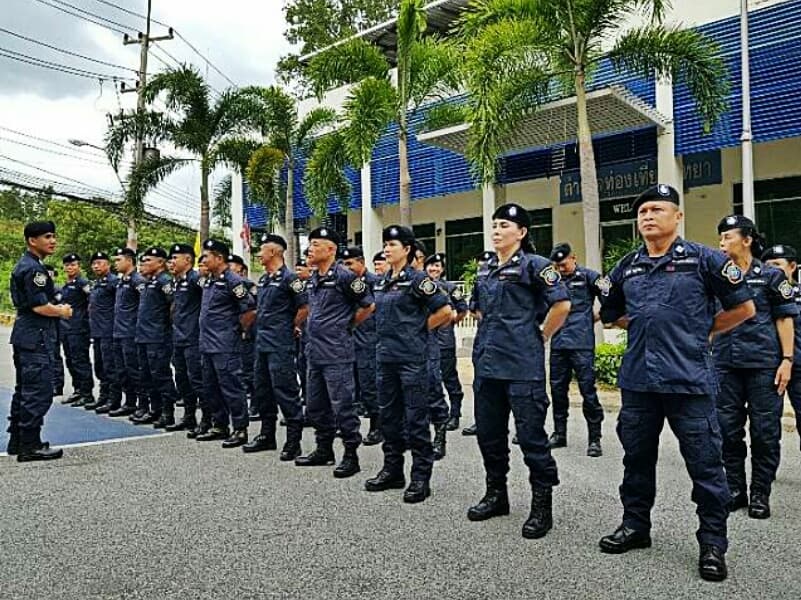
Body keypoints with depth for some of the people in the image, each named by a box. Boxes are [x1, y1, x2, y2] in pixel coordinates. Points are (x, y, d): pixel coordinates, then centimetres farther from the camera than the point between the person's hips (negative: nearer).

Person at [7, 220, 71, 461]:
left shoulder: (22, 266, 17)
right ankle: (30, 446, -4)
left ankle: (17, 441, 23)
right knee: (38, 392, -8)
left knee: (24, 390, 15)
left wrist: (56, 308, 13)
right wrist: (62, 311, -4)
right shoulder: (33, 268, -15)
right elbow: (39, 306, -21)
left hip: (24, 335, 11)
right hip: (36, 337, -11)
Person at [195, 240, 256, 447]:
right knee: (211, 387, 15)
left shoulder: (232, 281, -13)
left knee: (231, 387, -4)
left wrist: (237, 330, -8)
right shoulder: (208, 281, 14)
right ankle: (219, 426, 26)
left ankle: (240, 430, 4)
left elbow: (250, 310, -16)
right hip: (207, 344, 9)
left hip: (226, 346, -9)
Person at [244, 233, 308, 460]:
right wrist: (261, 327, 16)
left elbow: (304, 307, -14)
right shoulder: (263, 280, 14)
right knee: (262, 390, 14)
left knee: (285, 391, -6)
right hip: (262, 343, 9)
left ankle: (294, 440, 1)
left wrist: (290, 328, -5)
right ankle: (267, 435, 26)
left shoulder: (289, 278, -11)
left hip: (280, 346, -9)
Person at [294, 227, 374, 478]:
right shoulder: (313, 279, 12)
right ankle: (323, 450, 29)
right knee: (315, 406, 15)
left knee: (342, 406, -3)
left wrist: (346, 326, -1)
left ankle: (351, 455, 8)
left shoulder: (343, 276, -13)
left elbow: (368, 304, -9)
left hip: (336, 354, -9)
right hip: (314, 352, 9)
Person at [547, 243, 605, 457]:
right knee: (558, 388, 10)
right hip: (558, 344, 5)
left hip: (582, 344, -5)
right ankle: (559, 434, 23)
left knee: (587, 389, -3)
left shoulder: (588, 276, -1)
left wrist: (597, 316, -7)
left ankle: (594, 438, 5)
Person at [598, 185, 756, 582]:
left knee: (705, 464, 3)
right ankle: (635, 526, 32)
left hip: (689, 380, -4)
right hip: (637, 380, 5)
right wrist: (647, 326, 13)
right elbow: (611, 313, 23)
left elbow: (743, 308, 3)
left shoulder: (703, 260, -3)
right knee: (637, 457, 15)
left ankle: (713, 543, 19)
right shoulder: (626, 267, 9)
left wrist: (699, 331, 4)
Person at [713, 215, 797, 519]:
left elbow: (784, 319, 1)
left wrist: (787, 359, -6)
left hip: (763, 363, -3)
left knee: (765, 431, 3)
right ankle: (735, 490, 21)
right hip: (725, 364, 3)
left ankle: (760, 494, 15)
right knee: (728, 429, 8)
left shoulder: (771, 275, 1)